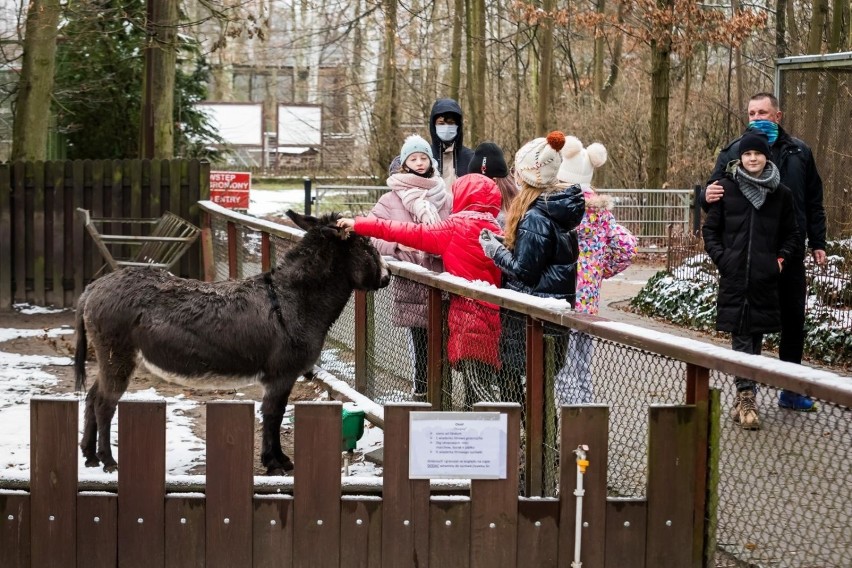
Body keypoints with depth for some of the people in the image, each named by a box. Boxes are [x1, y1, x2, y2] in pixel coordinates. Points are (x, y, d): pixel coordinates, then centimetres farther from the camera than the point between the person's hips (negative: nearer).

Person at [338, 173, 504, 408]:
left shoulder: (457, 227, -7)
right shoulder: (494, 230, 10)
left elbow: (413, 234, -7)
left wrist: (360, 225, -3)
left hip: (468, 316, -7)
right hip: (490, 315, 7)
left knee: (477, 388, -7)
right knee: (485, 383, 10)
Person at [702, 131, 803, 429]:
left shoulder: (781, 193, 6)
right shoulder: (727, 188, 2)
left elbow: (791, 233, 15)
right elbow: (710, 228, 8)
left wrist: (782, 258, 0)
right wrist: (721, 257, -4)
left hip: (765, 279, 2)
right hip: (734, 276, -2)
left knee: (754, 337, 6)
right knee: (741, 336, -6)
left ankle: (744, 397, 13)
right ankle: (747, 397, -10)